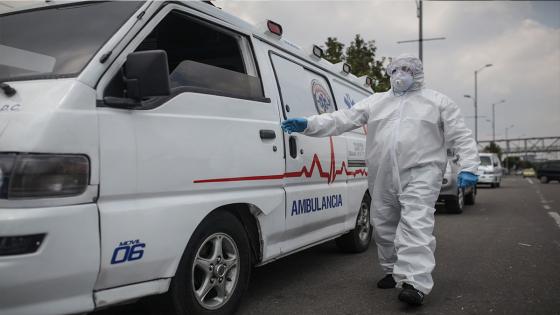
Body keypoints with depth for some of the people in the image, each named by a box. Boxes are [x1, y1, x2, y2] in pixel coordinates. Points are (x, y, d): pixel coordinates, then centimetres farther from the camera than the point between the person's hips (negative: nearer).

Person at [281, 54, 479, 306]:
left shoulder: (438, 102, 10)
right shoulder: (375, 102, 17)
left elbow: (461, 136, 6)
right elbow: (341, 120, 9)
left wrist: (468, 167, -8)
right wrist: (308, 124, -4)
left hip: (420, 173, -4)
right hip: (382, 178, 5)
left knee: (416, 225, -19)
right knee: (384, 225, 10)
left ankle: (415, 282, -25)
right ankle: (393, 271, 27)